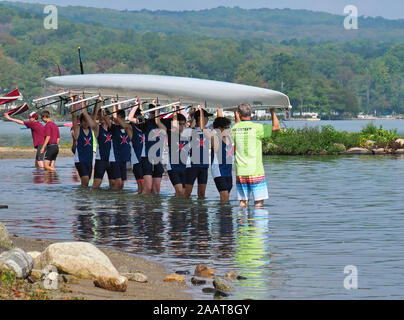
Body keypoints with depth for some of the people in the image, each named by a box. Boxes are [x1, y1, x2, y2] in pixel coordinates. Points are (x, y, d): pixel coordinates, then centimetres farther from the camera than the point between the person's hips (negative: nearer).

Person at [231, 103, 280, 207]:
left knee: (243, 201, 9)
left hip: (240, 172, 4)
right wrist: (272, 111, 6)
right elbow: (276, 127, -5)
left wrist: (237, 119, 30)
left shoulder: (235, 128, 4)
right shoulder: (256, 127, -9)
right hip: (255, 171, -4)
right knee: (259, 202, -1)